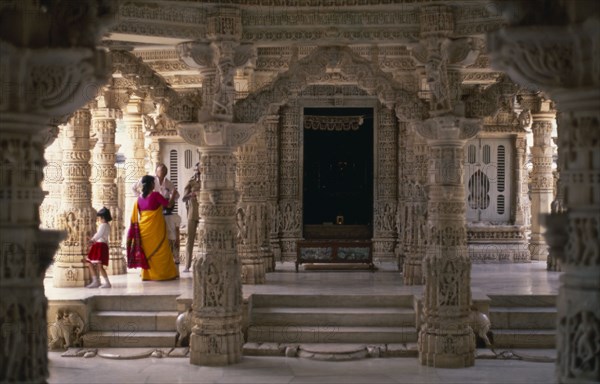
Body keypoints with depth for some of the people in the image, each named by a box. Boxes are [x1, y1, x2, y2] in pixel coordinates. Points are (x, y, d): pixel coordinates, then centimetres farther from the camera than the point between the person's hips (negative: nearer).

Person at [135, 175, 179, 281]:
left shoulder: (140, 198, 5)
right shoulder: (155, 195, -13)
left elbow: (137, 214, 13)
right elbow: (169, 204, -9)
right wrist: (174, 195, 7)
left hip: (144, 228, 6)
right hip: (156, 228, -5)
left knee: (147, 251, 12)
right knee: (160, 251, 2)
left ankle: (147, 275, 13)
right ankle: (164, 274, 4)